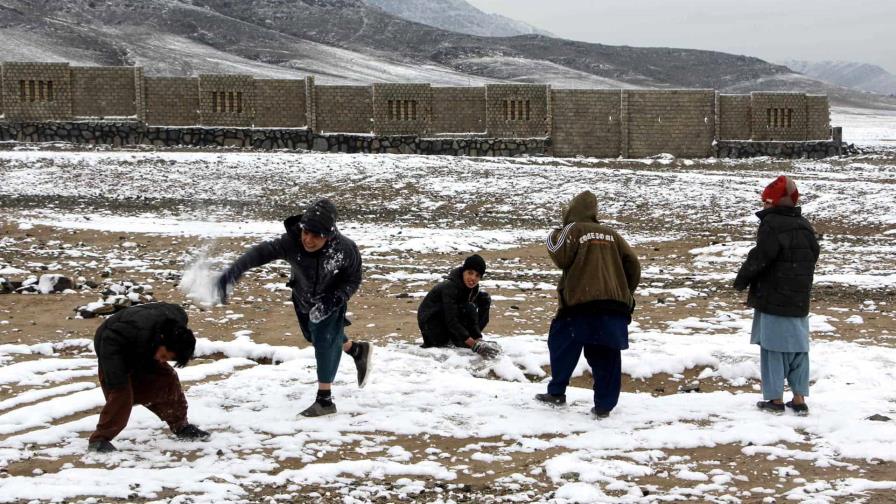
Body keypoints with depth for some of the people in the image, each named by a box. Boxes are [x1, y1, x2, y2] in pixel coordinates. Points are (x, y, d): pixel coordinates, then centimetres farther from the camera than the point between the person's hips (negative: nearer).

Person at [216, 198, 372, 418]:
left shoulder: (344, 249, -36)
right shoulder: (292, 242, -38)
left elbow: (353, 280, -20)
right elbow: (261, 252, -47)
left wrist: (332, 301, -34)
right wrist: (232, 272, -62)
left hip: (332, 300, -4)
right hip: (304, 300, 4)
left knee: (324, 342, -17)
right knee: (314, 338, 23)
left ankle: (324, 400, -7)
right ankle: (358, 350, 49)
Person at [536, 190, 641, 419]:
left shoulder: (574, 229, 3)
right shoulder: (611, 234, 17)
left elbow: (562, 258, -7)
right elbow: (633, 264, 12)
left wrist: (553, 238, 11)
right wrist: (626, 293, 21)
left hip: (581, 301, -4)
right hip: (615, 304, 4)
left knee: (561, 345, 11)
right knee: (606, 356, 6)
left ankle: (556, 393, 12)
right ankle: (604, 405, 4)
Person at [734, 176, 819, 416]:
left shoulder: (772, 225, -16)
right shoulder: (805, 226, 9)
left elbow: (759, 258, -18)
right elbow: (813, 256, 17)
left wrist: (741, 280, -2)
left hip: (773, 300, -7)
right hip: (800, 301, 7)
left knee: (773, 349, 1)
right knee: (798, 349, 11)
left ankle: (775, 399, 4)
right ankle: (799, 399, 13)